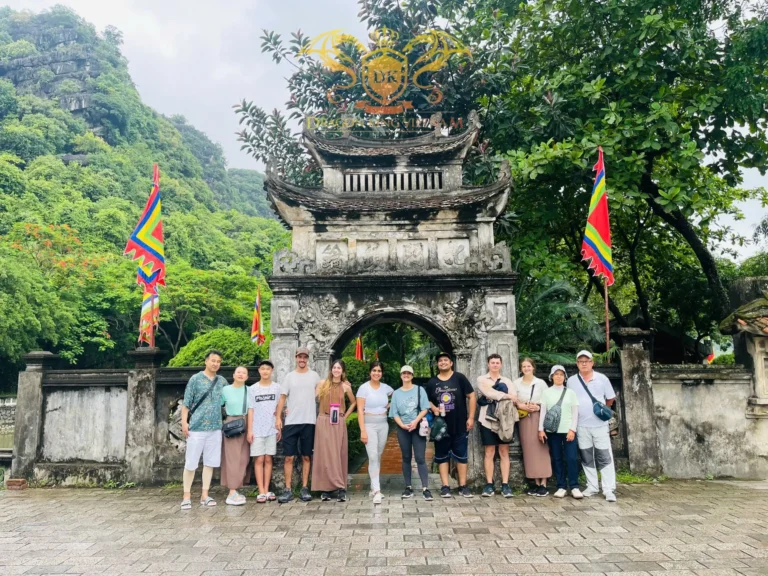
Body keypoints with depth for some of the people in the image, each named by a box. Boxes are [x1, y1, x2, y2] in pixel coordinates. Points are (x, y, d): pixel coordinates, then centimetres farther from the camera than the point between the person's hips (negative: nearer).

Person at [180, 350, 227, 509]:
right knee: (191, 463, 1)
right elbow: (186, 402, -3)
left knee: (210, 462, 7)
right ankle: (186, 496, 11)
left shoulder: (222, 381, 9)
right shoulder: (195, 379, -1)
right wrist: (184, 421, -10)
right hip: (197, 427, -4)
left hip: (215, 428, 4)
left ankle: (204, 495, 16)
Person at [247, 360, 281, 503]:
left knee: (268, 459, 5)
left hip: (272, 429, 1)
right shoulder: (252, 389, 2)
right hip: (257, 430, -1)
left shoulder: (277, 387, 5)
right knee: (259, 460, -2)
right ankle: (261, 492, 1)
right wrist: (250, 430, -4)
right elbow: (251, 410, 2)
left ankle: (267, 490, 12)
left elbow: (278, 409, 8)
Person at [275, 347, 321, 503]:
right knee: (289, 457, 0)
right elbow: (282, 398, 4)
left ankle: (305, 489, 14)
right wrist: (278, 417, -5)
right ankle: (288, 490, 6)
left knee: (306, 457, 7)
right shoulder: (289, 376, 5)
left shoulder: (314, 376, 5)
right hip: (291, 422, 0)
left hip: (309, 422, 0)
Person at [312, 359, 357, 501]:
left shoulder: (345, 387, 7)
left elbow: (353, 402, 19)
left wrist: (345, 416, 12)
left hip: (339, 423, 1)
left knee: (338, 454, 1)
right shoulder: (323, 383, 3)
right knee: (325, 454, -3)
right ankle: (326, 488, 0)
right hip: (323, 422, -1)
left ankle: (340, 488, 2)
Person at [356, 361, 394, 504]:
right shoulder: (364, 388, -8)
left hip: (383, 425, 4)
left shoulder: (386, 388, 4)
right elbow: (360, 411, -11)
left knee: (378, 457, 11)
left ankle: (373, 487, 22)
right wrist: (363, 430, -17)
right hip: (369, 425, -4)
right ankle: (377, 491, -14)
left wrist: (389, 406, 6)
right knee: (373, 457, -12)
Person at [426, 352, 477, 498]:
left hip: (460, 425, -2)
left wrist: (471, 417, -7)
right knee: (442, 456, 5)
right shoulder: (432, 382, 6)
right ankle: (445, 486, 12)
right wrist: (433, 408, -9)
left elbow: (471, 396, -2)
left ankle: (463, 486, 14)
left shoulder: (459, 378, -2)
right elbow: (427, 400, 14)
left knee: (461, 456, 5)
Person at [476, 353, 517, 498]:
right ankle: (489, 485, 4)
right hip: (488, 419, -1)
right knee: (489, 452, 1)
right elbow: (488, 393, -13)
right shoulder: (482, 379, 6)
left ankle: (505, 485, 3)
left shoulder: (507, 381, 12)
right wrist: (505, 396, -14)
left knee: (504, 452, 1)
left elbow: (513, 400, 1)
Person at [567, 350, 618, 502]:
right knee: (587, 458, 9)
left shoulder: (602, 378, 0)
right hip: (581, 426, 2)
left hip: (600, 425, -1)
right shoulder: (571, 381, 2)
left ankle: (609, 490, 3)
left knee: (605, 458, -1)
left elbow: (610, 398, 9)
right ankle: (592, 487, 20)